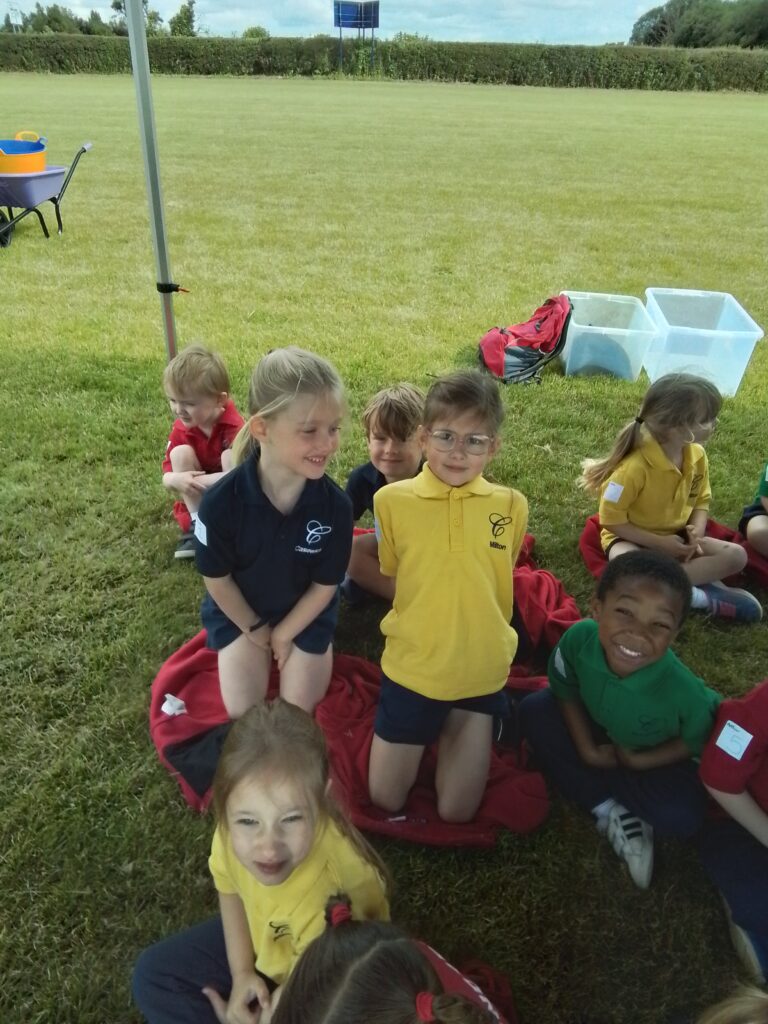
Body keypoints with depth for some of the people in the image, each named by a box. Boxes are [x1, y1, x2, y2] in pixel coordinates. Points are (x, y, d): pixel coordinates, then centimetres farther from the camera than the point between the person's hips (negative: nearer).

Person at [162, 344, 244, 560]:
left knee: (230, 457, -32)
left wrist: (194, 481, -34)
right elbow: (167, 475, -8)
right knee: (180, 452, -20)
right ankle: (197, 523, -19)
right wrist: (177, 480, -34)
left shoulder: (234, 426, -26)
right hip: (198, 497, 4)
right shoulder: (180, 429, -11)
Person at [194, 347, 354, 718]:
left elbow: (325, 585, -14)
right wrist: (257, 631, -4)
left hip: (305, 613, 1)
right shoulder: (221, 501, -32)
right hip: (238, 610, 0)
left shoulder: (335, 505, -28)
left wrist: (283, 634, -6)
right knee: (242, 712, -1)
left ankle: (314, 651, 29)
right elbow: (217, 579, -15)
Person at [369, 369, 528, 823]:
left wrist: (481, 638, 8)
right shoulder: (392, 500, -12)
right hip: (412, 667, 0)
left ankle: (458, 721, 33)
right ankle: (434, 726, 34)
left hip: (482, 670, 1)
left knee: (457, 812, 11)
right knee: (385, 799, 13)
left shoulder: (512, 506, -9)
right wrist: (422, 614, -1)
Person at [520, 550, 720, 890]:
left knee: (683, 816, -28)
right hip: (597, 733, 3)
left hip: (655, 760, -3)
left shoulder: (684, 692, -39)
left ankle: (593, 784, -1)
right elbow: (565, 692, -12)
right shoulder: (579, 638, -34)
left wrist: (638, 760, -18)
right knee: (534, 710, -19)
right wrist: (586, 749, -17)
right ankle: (611, 810, -11)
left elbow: (698, 742, -16)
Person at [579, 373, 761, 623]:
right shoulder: (636, 466, -28)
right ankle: (702, 592, -25)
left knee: (736, 556, -12)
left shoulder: (697, 455, -7)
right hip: (631, 538, -6)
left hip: (677, 538, 7)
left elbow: (701, 501, 7)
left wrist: (697, 532, -15)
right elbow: (611, 520, -21)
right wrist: (659, 543, -21)